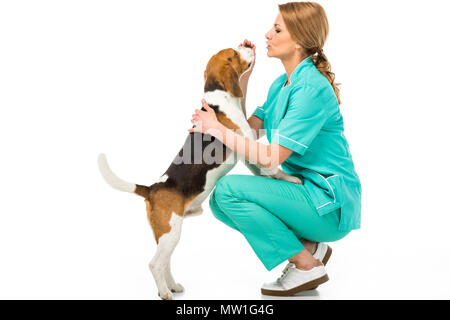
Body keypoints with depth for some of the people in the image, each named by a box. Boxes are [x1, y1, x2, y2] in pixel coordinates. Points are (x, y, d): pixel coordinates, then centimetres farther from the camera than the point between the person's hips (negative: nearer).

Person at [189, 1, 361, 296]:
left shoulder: (312, 88, -20)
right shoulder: (281, 84, 10)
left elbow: (271, 158, -24)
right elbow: (247, 127, 10)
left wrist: (216, 128, -16)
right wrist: (243, 77, 7)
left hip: (330, 205, -9)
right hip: (306, 194, 9)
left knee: (228, 189, -19)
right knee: (220, 202, 4)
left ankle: (306, 266, -7)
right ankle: (308, 245, 6)